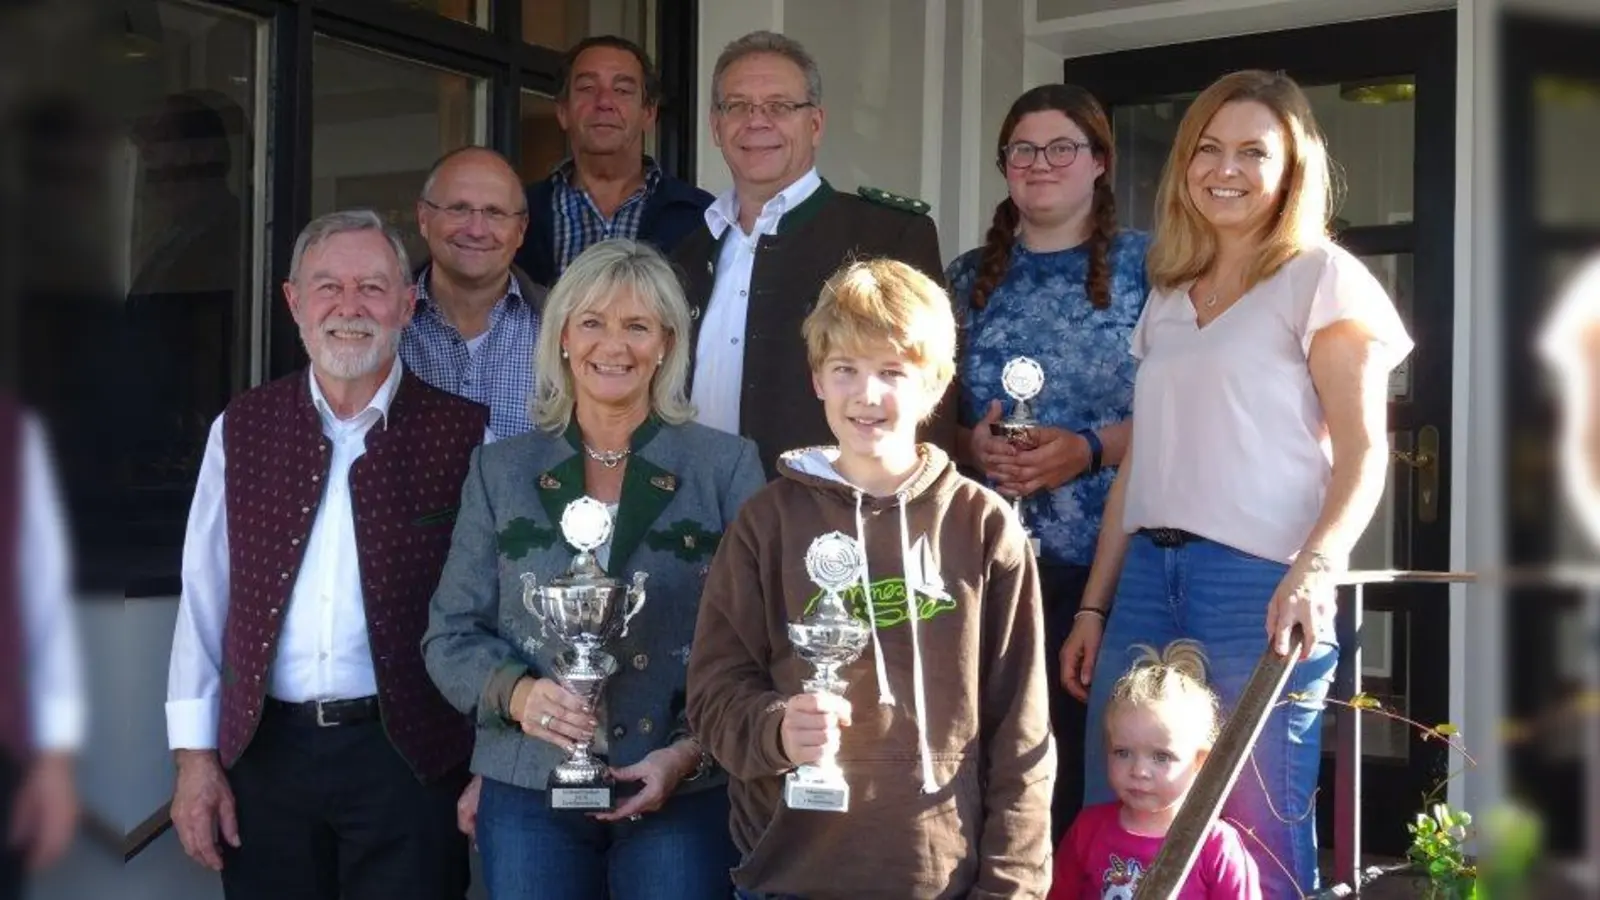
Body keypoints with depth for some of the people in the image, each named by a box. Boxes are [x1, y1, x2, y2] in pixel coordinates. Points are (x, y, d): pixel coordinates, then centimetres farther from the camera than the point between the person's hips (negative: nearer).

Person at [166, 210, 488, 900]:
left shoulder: (463, 435, -3)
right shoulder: (241, 430, 5)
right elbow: (204, 597, 7)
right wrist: (195, 754, 4)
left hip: (410, 756, -2)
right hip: (265, 754, 2)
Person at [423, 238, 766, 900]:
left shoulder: (727, 466, 1)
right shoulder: (500, 470, 7)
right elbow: (450, 634, 6)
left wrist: (691, 751, -14)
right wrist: (517, 694, -13)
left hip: (684, 796, -1)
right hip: (529, 794, 2)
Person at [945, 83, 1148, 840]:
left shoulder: (1147, 265, 3)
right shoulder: (969, 278, 14)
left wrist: (1089, 449, -15)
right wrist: (971, 446, -7)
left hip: (1108, 561, -3)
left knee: (1097, 760, -4)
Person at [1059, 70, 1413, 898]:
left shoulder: (1322, 277, 1)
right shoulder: (1167, 295, 19)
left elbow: (1364, 451, -7)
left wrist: (1316, 568, -23)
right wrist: (1093, 606, 16)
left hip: (1259, 581, -6)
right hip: (1147, 579, 6)